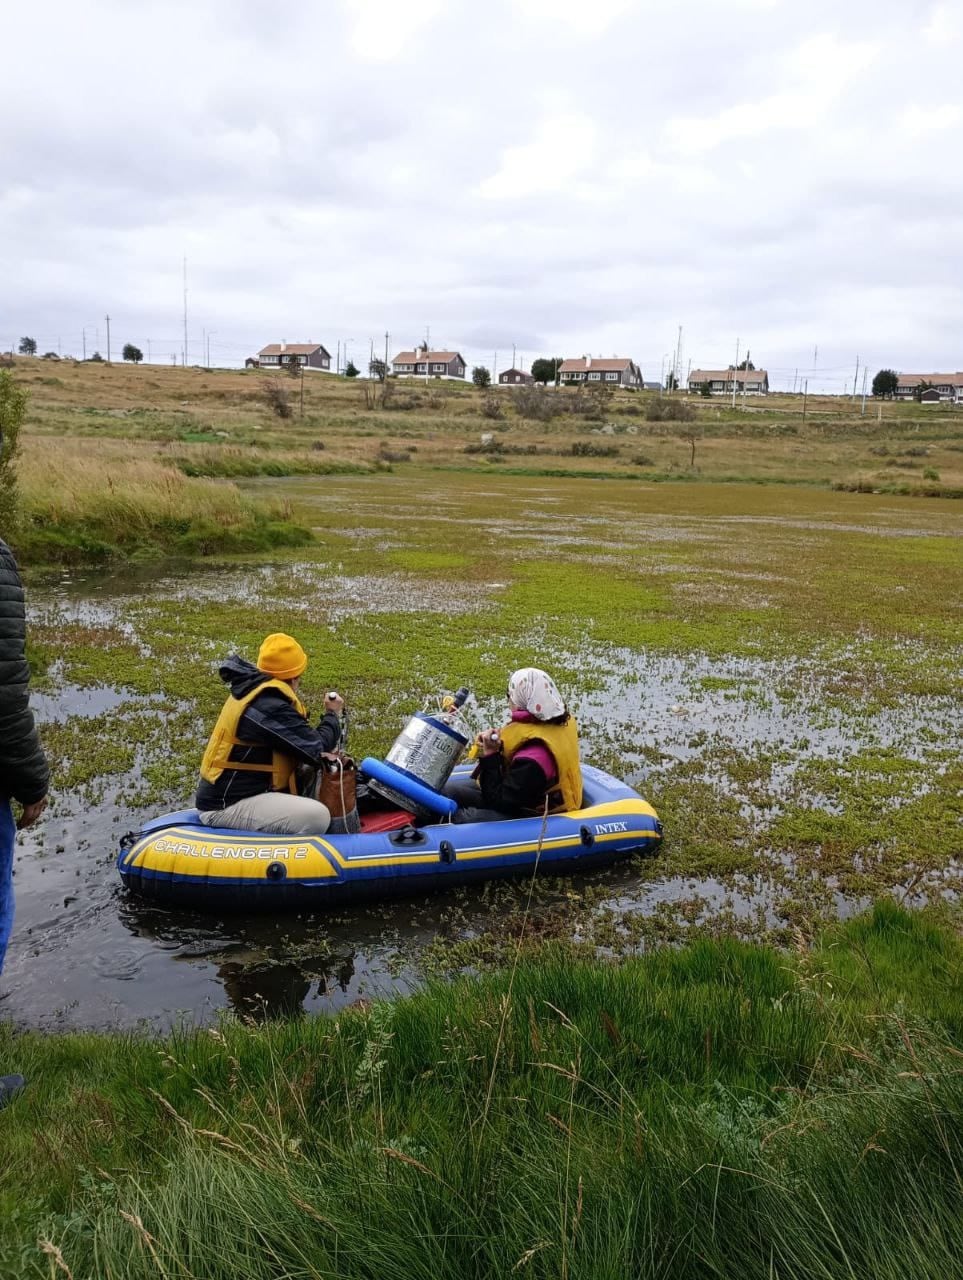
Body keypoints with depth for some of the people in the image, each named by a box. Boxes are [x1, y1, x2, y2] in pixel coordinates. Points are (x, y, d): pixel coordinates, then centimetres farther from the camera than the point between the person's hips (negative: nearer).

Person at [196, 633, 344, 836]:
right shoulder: (269, 706, -21)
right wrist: (333, 715, 2)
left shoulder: (249, 689, 10)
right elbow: (316, 750, -15)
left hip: (228, 791, 11)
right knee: (317, 816, -25)